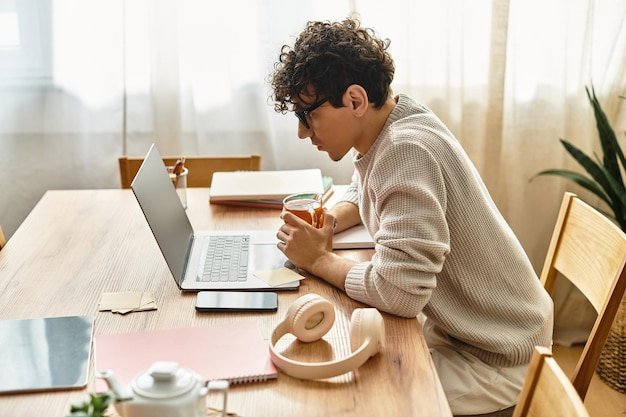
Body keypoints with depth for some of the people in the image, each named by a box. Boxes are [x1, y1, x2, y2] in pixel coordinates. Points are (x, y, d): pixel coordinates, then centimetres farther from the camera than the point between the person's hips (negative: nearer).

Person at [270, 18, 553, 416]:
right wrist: (327, 224, 1)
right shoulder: (382, 129, 1)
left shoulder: (406, 151, -28)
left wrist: (319, 260, -17)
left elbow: (398, 291, -34)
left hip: (489, 358, -8)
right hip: (453, 325, 8)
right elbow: (362, 195, 22)